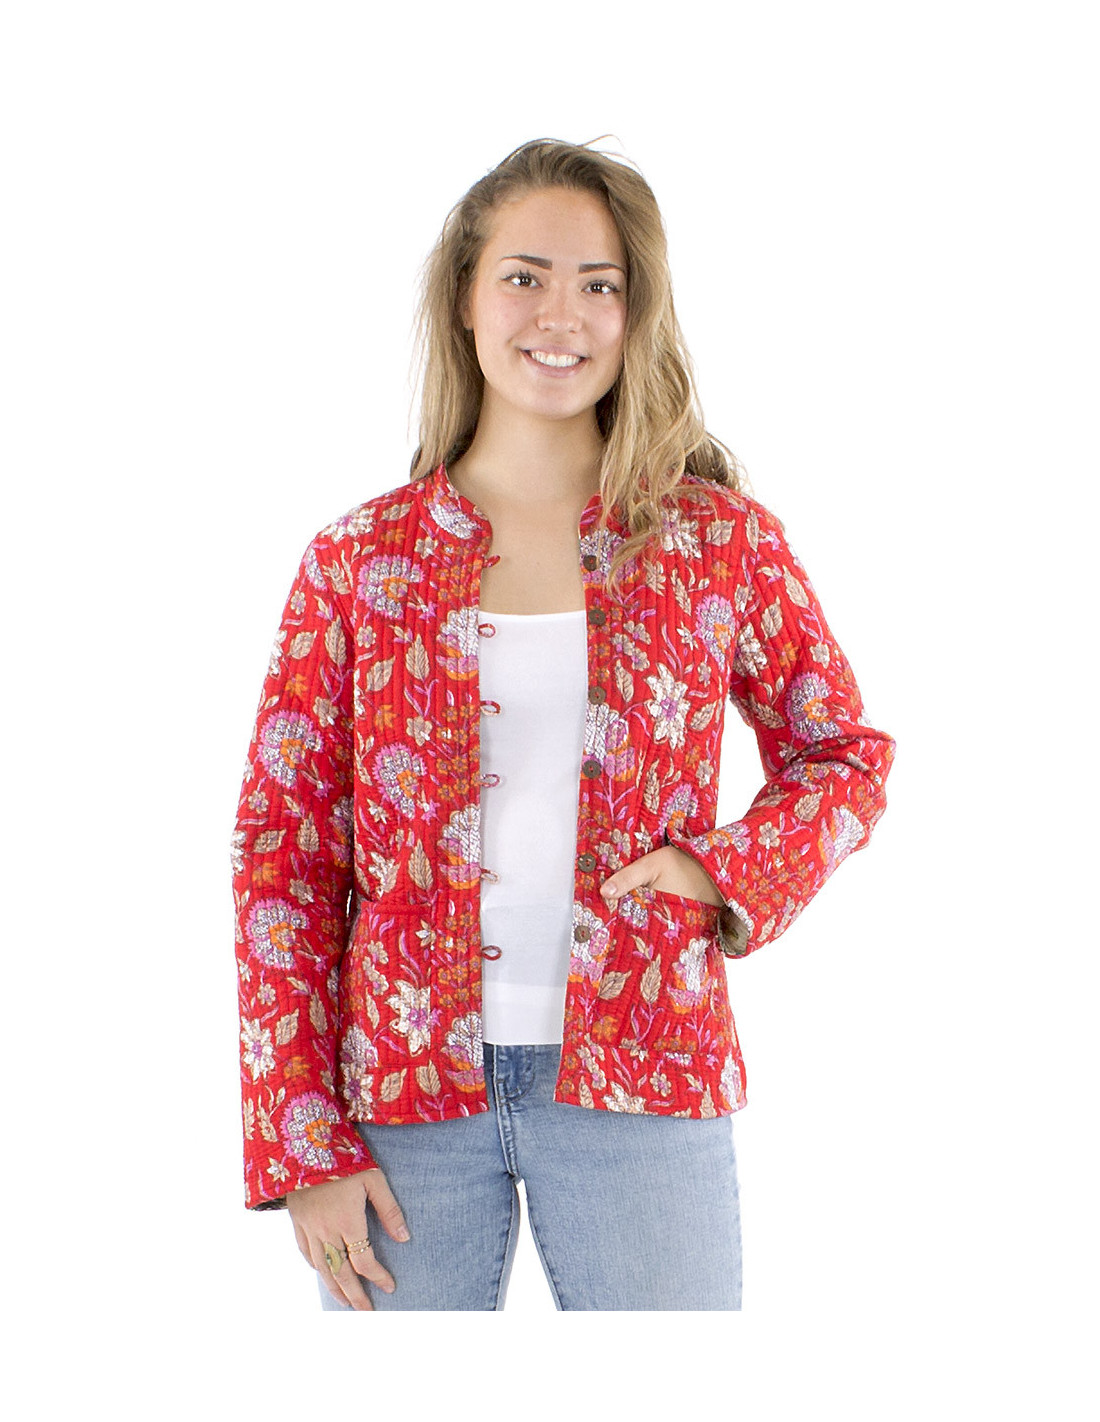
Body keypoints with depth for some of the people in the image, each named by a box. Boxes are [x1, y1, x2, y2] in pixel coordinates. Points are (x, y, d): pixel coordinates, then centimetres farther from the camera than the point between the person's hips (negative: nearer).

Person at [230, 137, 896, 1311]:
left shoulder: (720, 539, 1)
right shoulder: (359, 557, 1)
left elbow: (846, 758, 12)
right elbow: (281, 842, 1)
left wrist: (728, 872, -9)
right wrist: (302, 1148, -4)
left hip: (638, 1081, 0)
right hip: (406, 1083, 0)